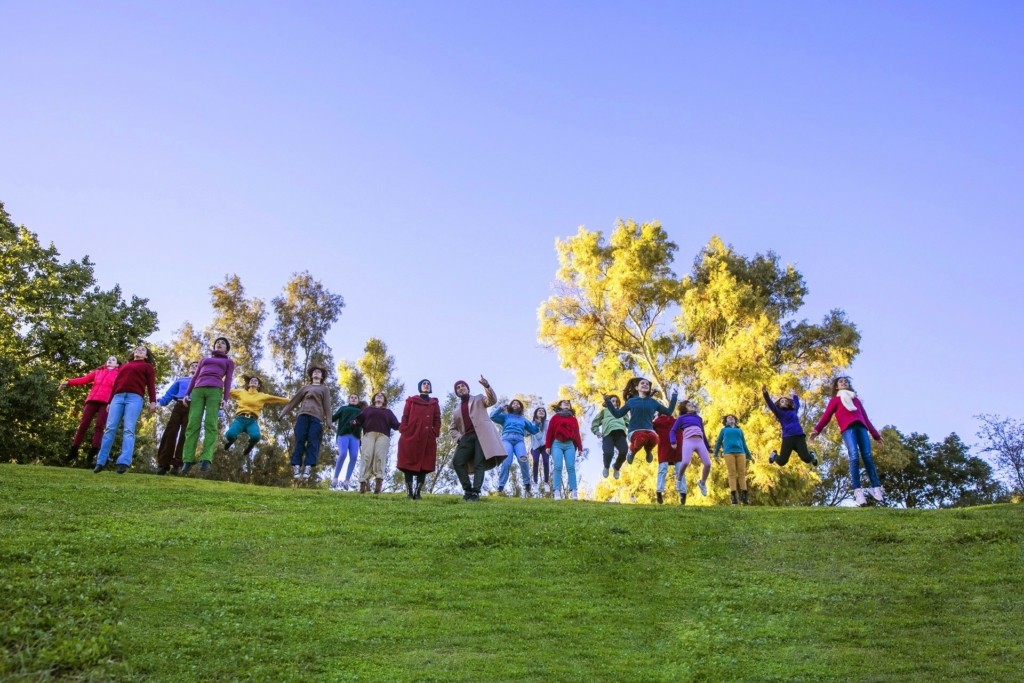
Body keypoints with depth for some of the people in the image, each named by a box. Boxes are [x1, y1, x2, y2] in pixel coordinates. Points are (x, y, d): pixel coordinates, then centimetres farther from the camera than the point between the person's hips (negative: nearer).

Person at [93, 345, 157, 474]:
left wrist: (152, 401, -7)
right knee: (109, 428, -6)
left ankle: (124, 462, -27)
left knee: (128, 430, -15)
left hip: (135, 398, -4)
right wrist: (110, 401, 18)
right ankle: (100, 462, -7)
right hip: (118, 397, 4)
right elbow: (116, 383, 27)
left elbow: (151, 384, 7)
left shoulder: (147, 367, 19)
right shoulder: (124, 366, 31)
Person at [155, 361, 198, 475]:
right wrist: (161, 402, 3)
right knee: (169, 433, -11)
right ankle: (162, 464, -12)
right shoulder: (180, 380, 32)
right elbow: (170, 393, 22)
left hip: (192, 408, -2)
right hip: (178, 406, 2)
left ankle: (177, 464, -14)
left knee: (184, 436, -11)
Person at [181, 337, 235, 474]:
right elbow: (195, 377, 23)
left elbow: (228, 380, 11)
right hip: (198, 391, 3)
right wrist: (186, 394, 8)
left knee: (210, 424, -18)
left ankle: (206, 458, -27)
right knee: (193, 424, -12)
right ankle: (188, 460, -19)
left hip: (215, 391, -2)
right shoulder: (204, 360, 32)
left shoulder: (229, 362, 24)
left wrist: (225, 399, -4)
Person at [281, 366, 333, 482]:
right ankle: (296, 466, -16)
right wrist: (284, 412, 15)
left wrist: (327, 421, -2)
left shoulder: (324, 389, 22)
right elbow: (294, 400, 24)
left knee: (312, 442, -14)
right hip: (303, 415, 2)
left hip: (316, 417, -2)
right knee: (299, 441, -11)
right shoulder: (305, 388, 28)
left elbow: (327, 405, 10)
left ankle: (308, 468, -22)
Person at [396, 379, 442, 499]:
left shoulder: (434, 403, 18)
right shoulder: (411, 400, 15)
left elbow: (437, 420, 13)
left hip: (427, 438, 2)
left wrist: (435, 433, -1)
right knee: (409, 463, -5)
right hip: (410, 436, -1)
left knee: (424, 465, -3)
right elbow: (405, 417, 8)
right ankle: (409, 492, -3)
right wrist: (404, 431, -5)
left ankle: (418, 492, -1)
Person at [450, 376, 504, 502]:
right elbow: (453, 428, 30)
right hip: (467, 437, 4)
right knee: (457, 462, -12)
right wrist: (459, 436, 7)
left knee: (479, 463, -13)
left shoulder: (479, 399, 18)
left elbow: (492, 400, -2)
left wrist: (487, 386, -18)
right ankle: (468, 489, -2)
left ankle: (475, 493, -15)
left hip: (482, 434, -4)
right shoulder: (457, 409, 27)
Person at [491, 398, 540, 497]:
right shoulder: (505, 416, 26)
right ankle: (501, 487, -21)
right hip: (507, 439, -1)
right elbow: (492, 417, 12)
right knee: (506, 462, -24)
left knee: (523, 459, -28)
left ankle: (527, 483, -17)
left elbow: (533, 430, 31)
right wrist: (501, 408, 3)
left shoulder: (523, 419, 33)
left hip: (519, 440, 1)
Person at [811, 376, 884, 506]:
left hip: (861, 427, 4)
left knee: (868, 456, -11)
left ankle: (876, 488, -14)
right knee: (854, 456, -20)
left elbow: (865, 417, 34)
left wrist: (875, 434, 30)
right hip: (847, 428, -4)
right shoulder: (835, 400, 23)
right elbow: (826, 416, 11)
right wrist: (817, 430, -3)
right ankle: (857, 490, -25)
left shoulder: (856, 399, 35)